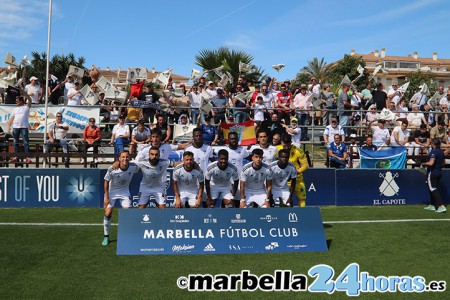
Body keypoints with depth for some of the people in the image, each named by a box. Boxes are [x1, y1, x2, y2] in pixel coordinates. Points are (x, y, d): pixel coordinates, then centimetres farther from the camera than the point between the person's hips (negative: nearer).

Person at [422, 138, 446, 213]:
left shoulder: (433, 152, -19)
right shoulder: (441, 152, 9)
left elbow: (431, 163, -27)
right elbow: (443, 162, 20)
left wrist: (423, 164, -11)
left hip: (432, 173, -9)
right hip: (439, 172, 9)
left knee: (433, 189, -8)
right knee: (434, 188, 20)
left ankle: (441, 206, -17)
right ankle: (432, 205, 30)